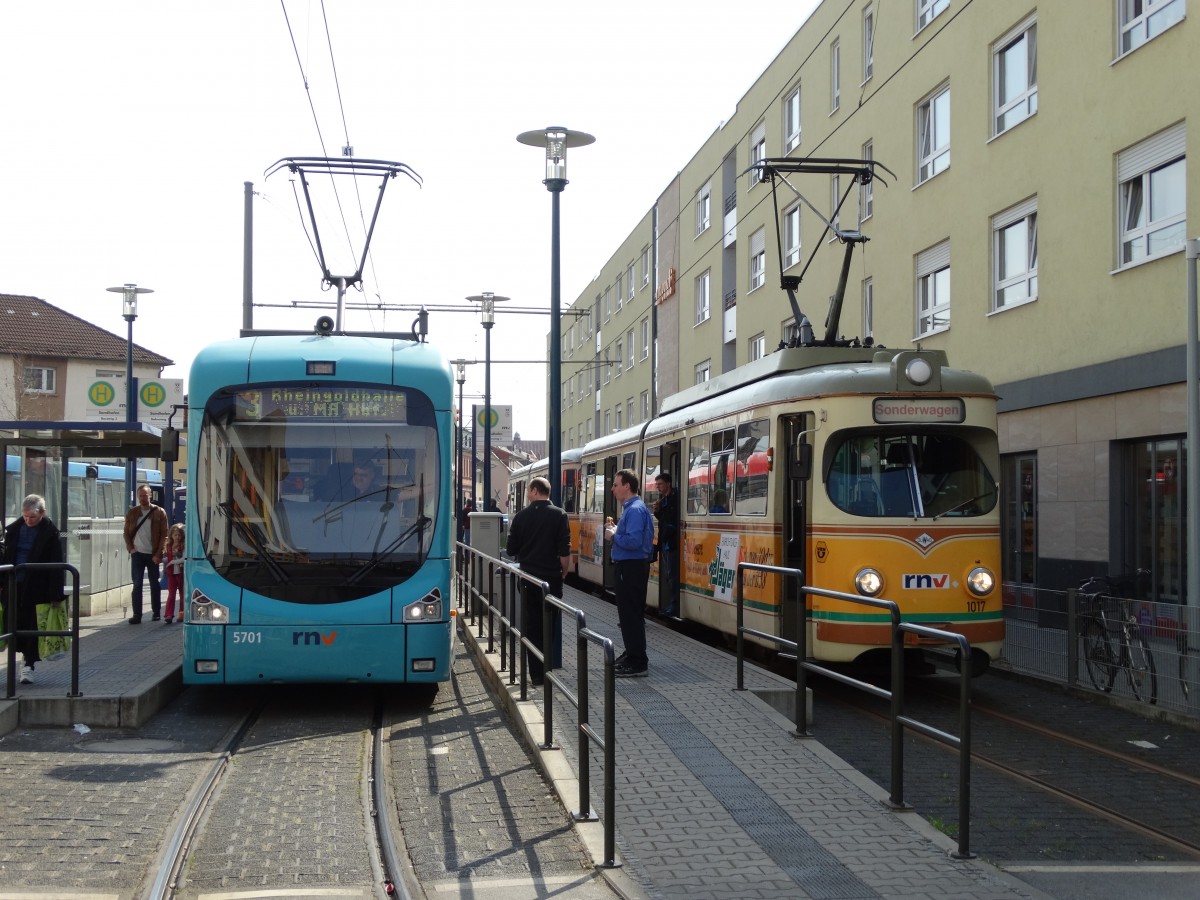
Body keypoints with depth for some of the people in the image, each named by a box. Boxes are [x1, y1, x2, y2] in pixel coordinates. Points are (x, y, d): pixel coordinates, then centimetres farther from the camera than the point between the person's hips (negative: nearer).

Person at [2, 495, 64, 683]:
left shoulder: (50, 533, -9)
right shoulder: (14, 529, 5)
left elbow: (57, 565, -9)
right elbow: (7, 556, 13)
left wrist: (56, 593, -13)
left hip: (38, 587, -4)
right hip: (16, 585, 5)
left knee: (33, 626, -1)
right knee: (16, 623, 7)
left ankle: (28, 664, 6)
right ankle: (27, 656, 26)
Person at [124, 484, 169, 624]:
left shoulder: (159, 513, -1)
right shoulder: (132, 513, 7)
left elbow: (164, 535, -3)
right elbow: (127, 533, 11)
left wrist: (158, 554, -10)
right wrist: (131, 548, -3)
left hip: (153, 555, -1)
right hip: (137, 554, 2)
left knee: (154, 584, 7)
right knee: (137, 585, -2)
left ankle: (156, 613, 17)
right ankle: (137, 615, -3)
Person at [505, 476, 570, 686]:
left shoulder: (522, 516, -1)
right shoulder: (559, 515, -7)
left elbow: (511, 550, 2)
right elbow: (565, 551, -11)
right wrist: (563, 572, 5)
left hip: (529, 577, 1)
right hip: (552, 577, -1)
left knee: (532, 625, 7)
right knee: (550, 625, 8)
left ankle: (536, 674, 7)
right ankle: (548, 671, 9)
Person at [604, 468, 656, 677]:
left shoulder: (635, 510, -19)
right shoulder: (630, 507, 14)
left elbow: (633, 541, -29)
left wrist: (614, 536, -14)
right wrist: (615, 530, 8)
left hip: (632, 568, -11)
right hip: (629, 566, 11)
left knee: (631, 614, -7)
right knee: (629, 612, 19)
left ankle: (637, 664, -4)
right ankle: (632, 654, 30)